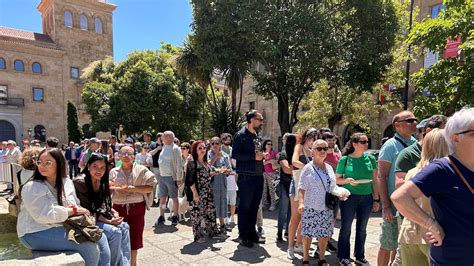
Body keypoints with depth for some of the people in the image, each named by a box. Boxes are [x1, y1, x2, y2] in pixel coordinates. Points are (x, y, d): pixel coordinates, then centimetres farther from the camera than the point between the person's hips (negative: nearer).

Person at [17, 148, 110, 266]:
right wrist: (73, 210, -17)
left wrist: (81, 212, -13)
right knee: (89, 246, -21)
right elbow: (45, 215, -26)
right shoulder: (32, 187, -15)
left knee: (101, 238, -3)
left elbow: (77, 206, 10)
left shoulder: (67, 182, 5)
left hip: (64, 228, 7)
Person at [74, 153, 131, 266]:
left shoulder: (101, 182, 3)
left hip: (99, 217, 7)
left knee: (124, 227, -11)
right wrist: (108, 221, -23)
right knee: (115, 232, -21)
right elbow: (86, 211, -20)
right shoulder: (80, 182, -20)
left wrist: (114, 212, -9)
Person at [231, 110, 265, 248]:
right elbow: (235, 154, -17)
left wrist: (261, 156, 5)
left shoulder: (256, 136, 16)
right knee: (245, 206, 1)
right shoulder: (241, 135, -8)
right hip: (246, 177, -8)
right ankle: (243, 235, 14)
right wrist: (254, 156, -20)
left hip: (258, 176, 8)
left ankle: (252, 232, 27)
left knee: (254, 206, 14)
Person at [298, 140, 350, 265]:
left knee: (324, 234, 14)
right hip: (311, 208, -5)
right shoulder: (308, 168, -8)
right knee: (308, 234, 4)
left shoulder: (329, 168, 8)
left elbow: (333, 186, 15)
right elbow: (302, 188, -10)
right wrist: (301, 202, -21)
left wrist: (340, 192, -4)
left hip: (326, 208, 5)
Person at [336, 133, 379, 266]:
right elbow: (337, 179, 0)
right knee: (346, 228, 7)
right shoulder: (345, 160, -7)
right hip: (349, 197, -3)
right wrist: (348, 180, -20)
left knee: (362, 229, 16)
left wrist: (376, 199, 4)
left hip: (367, 198, 3)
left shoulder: (371, 158, 1)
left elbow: (375, 180, 5)